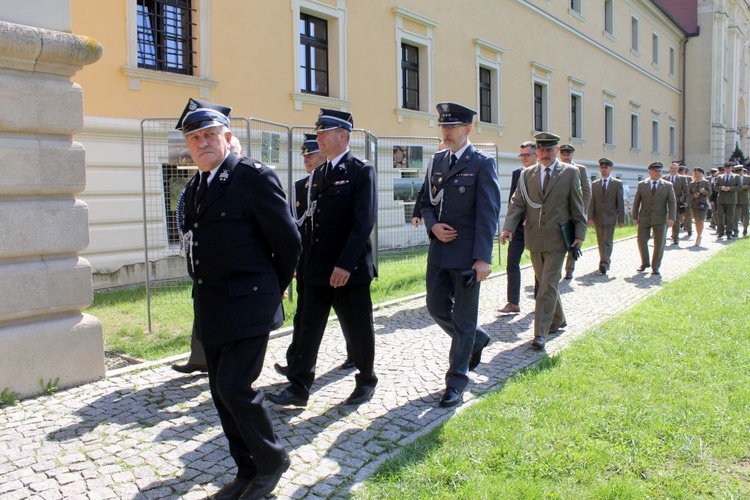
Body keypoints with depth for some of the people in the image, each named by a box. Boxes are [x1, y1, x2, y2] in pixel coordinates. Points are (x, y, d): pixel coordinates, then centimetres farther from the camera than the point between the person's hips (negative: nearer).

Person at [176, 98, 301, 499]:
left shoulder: (254, 176, -11)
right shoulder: (195, 187, 13)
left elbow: (288, 241, -9)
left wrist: (272, 289, 2)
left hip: (247, 306, -8)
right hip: (210, 310, 8)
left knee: (235, 387, -10)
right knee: (222, 392, 12)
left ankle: (272, 459, 16)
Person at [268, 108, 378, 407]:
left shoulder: (362, 172, -8)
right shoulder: (317, 174, 14)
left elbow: (364, 222, -17)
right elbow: (312, 221, 16)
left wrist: (345, 264, -22)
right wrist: (305, 261, 10)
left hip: (350, 270, -6)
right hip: (317, 270, 6)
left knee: (358, 330, 8)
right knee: (308, 327, 7)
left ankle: (366, 380, 28)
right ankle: (298, 388, 14)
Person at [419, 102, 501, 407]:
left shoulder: (482, 164, -8)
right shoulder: (438, 160, 11)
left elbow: (488, 214, -13)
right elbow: (426, 202, 17)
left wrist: (483, 258, -19)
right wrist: (433, 225, -5)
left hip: (467, 253, -6)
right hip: (439, 251, 7)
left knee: (463, 319, 3)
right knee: (437, 307, 14)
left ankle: (456, 382, 16)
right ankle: (477, 339, 40)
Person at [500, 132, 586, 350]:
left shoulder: (570, 173, 1)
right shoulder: (526, 174, 7)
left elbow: (577, 207, 1)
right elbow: (517, 203, 2)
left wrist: (579, 234, -4)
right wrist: (508, 227, -13)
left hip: (557, 240, -4)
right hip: (534, 239, 4)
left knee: (548, 286, -7)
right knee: (545, 283, 16)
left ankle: (541, 333, -5)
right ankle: (558, 319, 37)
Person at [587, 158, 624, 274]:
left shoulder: (617, 184, 2)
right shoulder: (595, 184, 9)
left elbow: (620, 203, 0)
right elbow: (591, 202, 6)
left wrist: (621, 219, -4)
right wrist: (590, 217, -4)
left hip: (610, 218, -3)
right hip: (598, 218, 3)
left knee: (608, 242, -10)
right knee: (601, 242, 8)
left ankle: (604, 263, -18)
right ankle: (606, 262, 18)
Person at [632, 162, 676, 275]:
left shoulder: (668, 185, 2)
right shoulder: (642, 185, 4)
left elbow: (672, 203, -2)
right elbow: (636, 202, 6)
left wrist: (671, 218, -12)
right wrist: (635, 217, 1)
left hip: (660, 219, -1)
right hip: (644, 218, 1)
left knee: (659, 243, 1)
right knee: (641, 241, 2)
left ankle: (655, 267, 13)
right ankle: (645, 263, 23)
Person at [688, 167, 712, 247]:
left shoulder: (706, 183, 3)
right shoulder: (692, 184, 11)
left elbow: (709, 193, -1)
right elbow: (688, 193, 9)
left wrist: (704, 191, -19)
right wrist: (693, 195, -10)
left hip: (703, 203, -3)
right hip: (694, 204, 3)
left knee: (701, 221, -10)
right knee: (696, 221, 6)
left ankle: (698, 238, -12)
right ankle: (699, 237, 17)